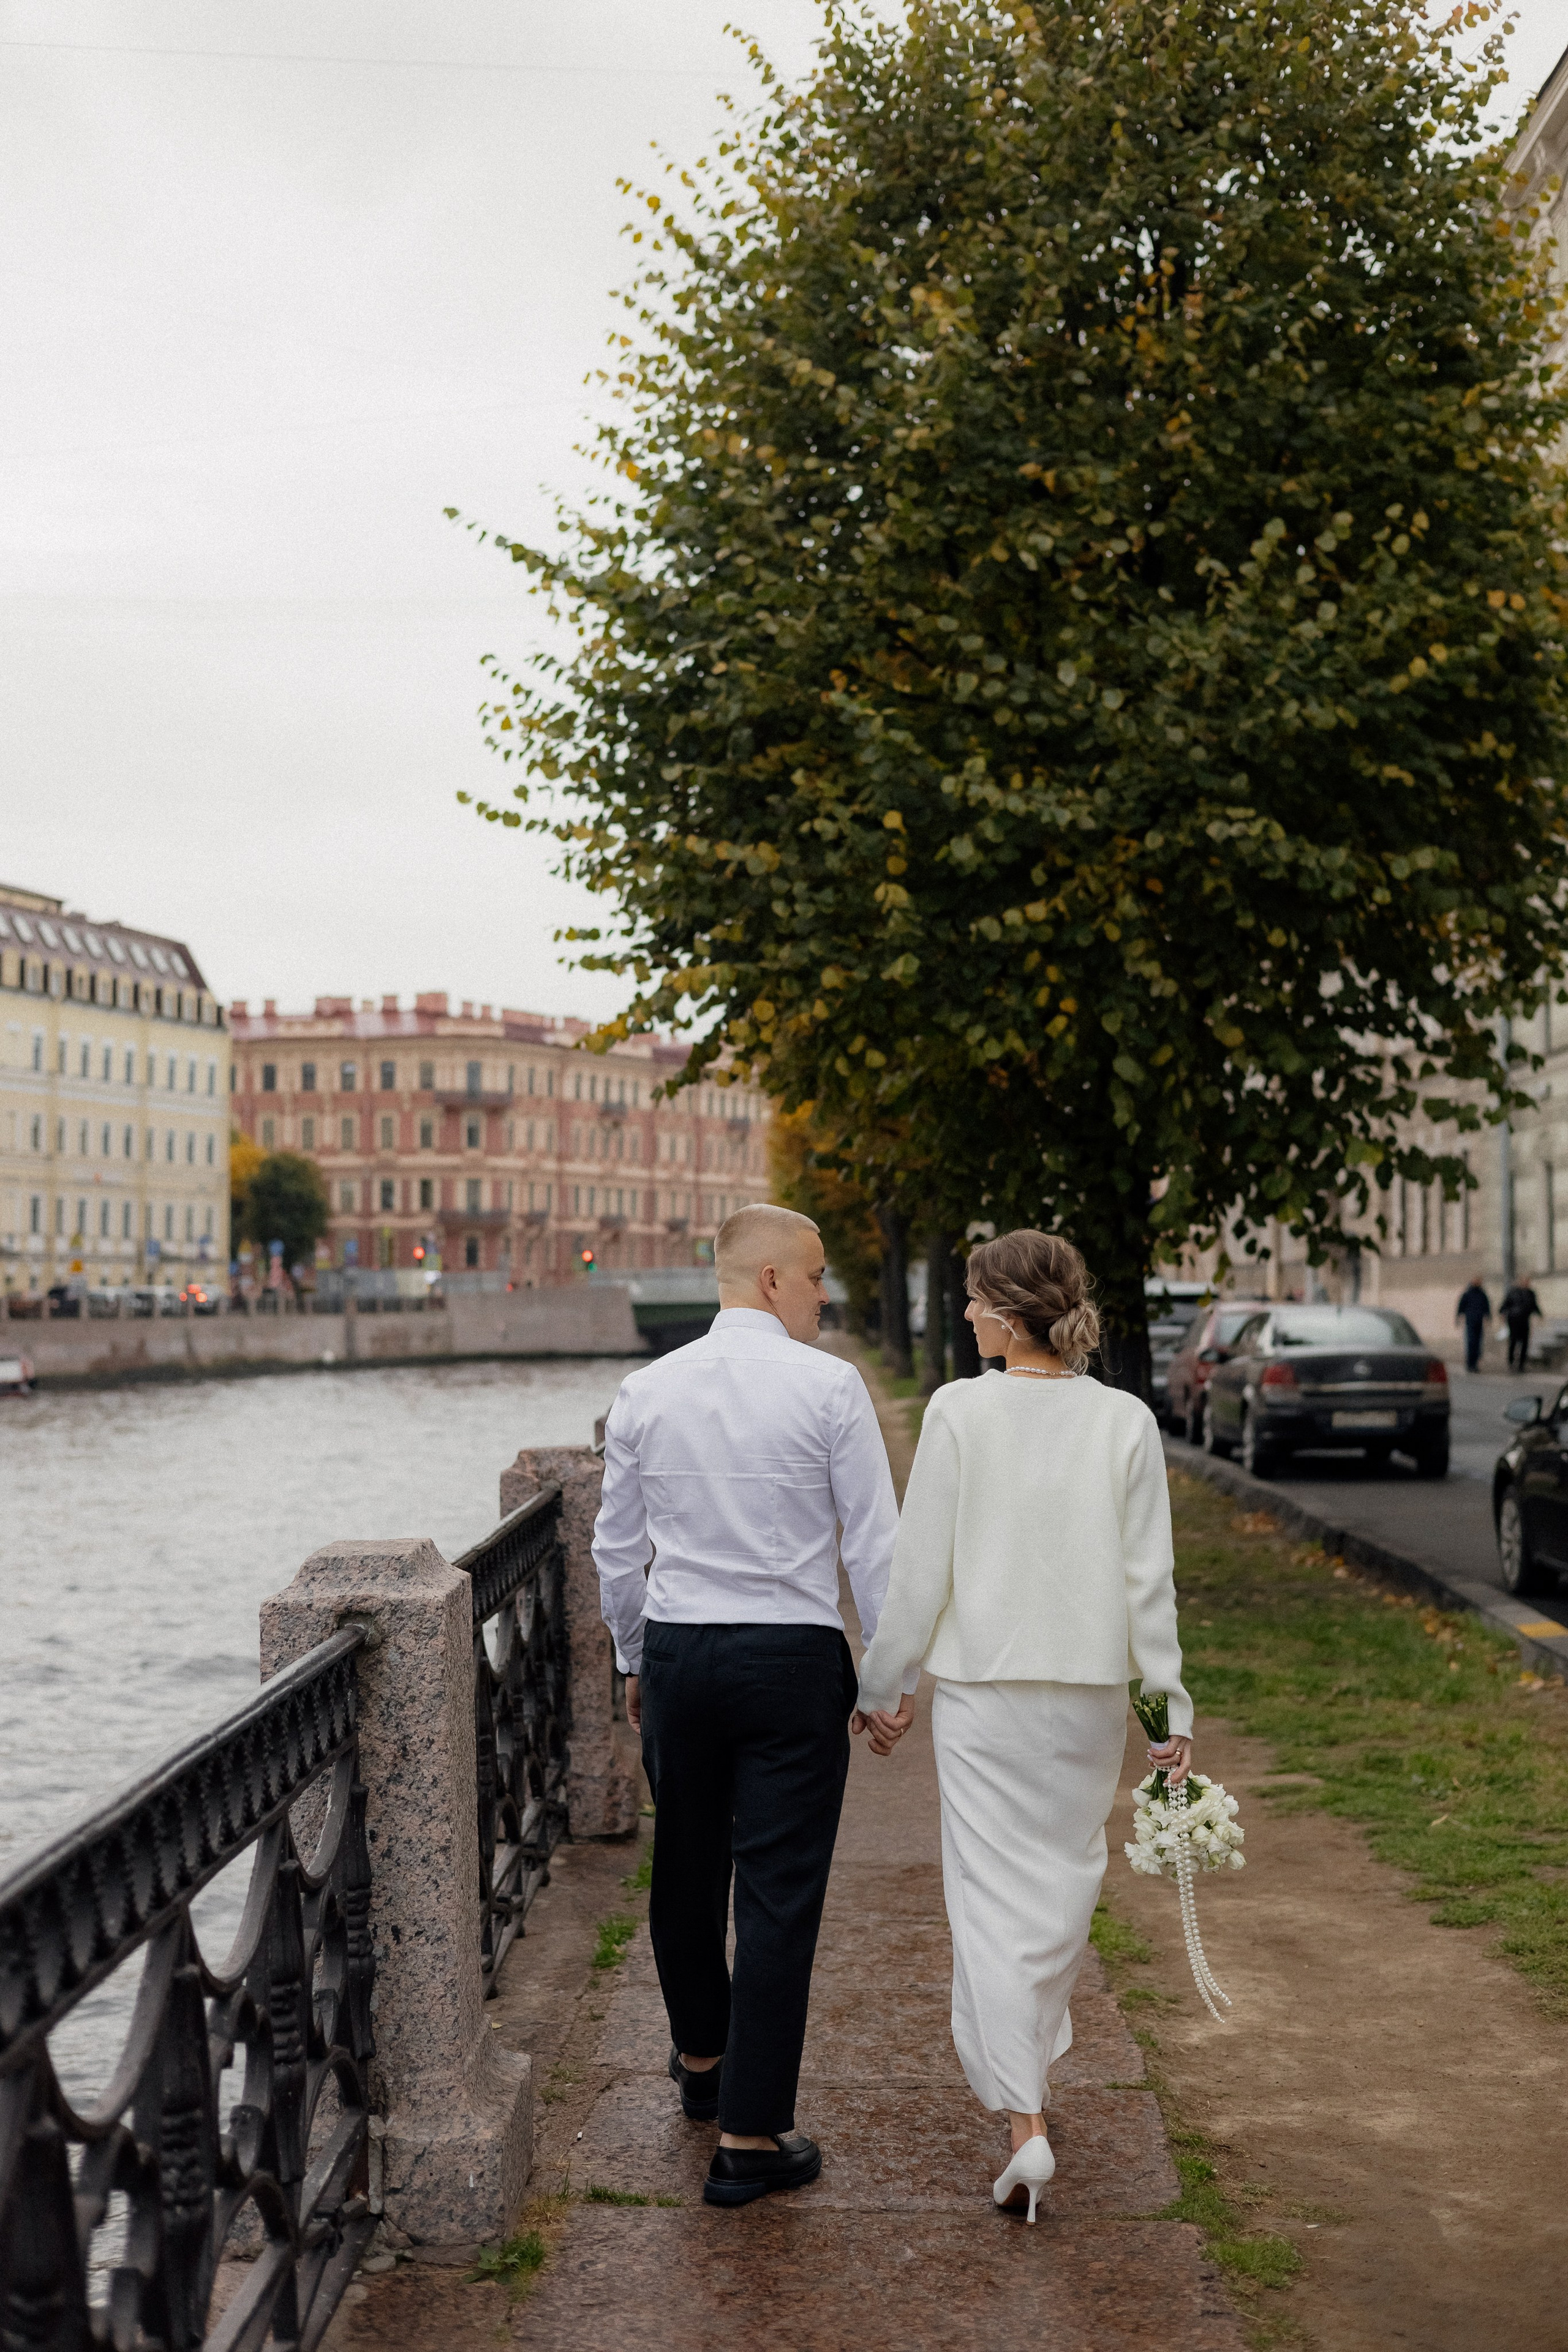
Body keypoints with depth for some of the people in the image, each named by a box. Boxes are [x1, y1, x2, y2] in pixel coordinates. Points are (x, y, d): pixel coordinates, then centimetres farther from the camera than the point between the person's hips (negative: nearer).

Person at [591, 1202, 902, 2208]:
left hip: (677, 1652, 4)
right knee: (779, 1892, 1)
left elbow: (617, 1548, 9)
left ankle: (701, 2059, 42)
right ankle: (750, 2137, 3)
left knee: (687, 1870, 21)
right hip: (794, 1660, -4)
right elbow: (875, 1542, -7)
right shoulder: (831, 1387, -9)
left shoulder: (645, 1392, 3)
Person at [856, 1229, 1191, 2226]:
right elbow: (1149, 1577, -2)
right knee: (1067, 1877, 21)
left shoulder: (960, 1412, -10)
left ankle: (1027, 2125, -6)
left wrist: (885, 1683, 5)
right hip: (1090, 1686, 3)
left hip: (983, 1686, -3)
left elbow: (920, 1569, -7)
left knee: (993, 1895, 1)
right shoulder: (1125, 1421, -4)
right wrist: (1170, 1704, 5)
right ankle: (1036, 2061, 36)